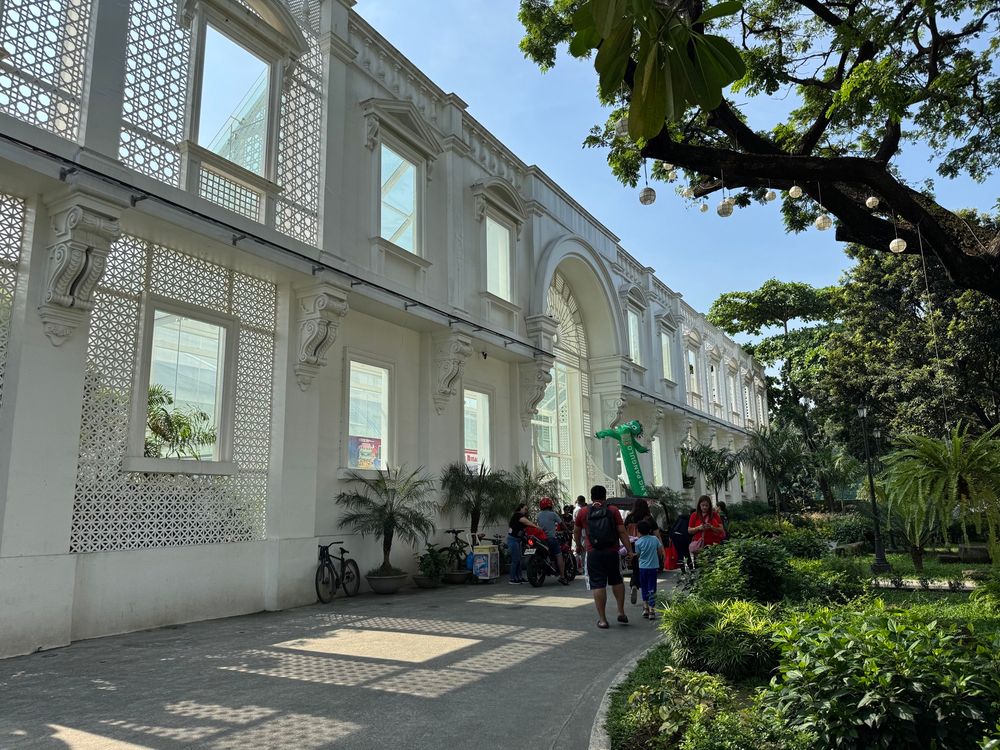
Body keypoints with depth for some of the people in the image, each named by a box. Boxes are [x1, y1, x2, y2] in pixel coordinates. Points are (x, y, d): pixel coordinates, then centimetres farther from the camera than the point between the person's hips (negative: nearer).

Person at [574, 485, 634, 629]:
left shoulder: (583, 512, 5)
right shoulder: (613, 510, 1)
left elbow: (576, 532, 17)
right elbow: (622, 532, -3)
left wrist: (579, 546, 35)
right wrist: (630, 551, 2)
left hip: (593, 553, 0)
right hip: (612, 552, 1)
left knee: (598, 585, 2)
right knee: (617, 581, 19)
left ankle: (602, 619, 5)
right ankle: (621, 613, 18)